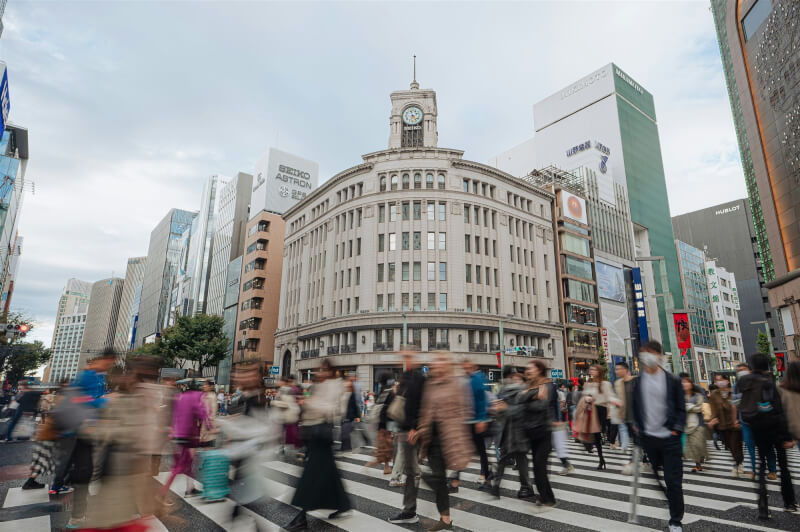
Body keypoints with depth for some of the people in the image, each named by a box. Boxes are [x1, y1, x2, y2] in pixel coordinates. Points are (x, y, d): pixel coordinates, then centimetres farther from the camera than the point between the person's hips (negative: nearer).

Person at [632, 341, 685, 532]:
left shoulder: (672, 380, -2)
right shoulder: (637, 382, 3)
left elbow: (681, 408, 2)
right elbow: (634, 406, 10)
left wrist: (677, 429, -7)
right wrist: (636, 425, 0)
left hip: (669, 437, -2)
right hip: (647, 437, 2)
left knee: (673, 481, 3)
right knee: (654, 478, 11)